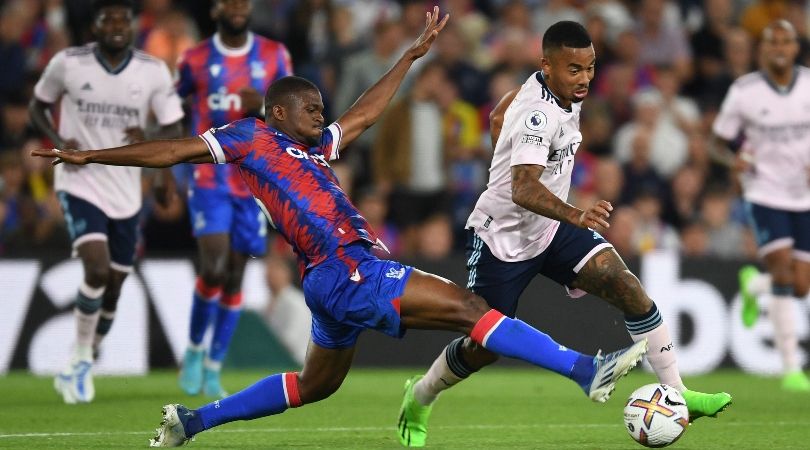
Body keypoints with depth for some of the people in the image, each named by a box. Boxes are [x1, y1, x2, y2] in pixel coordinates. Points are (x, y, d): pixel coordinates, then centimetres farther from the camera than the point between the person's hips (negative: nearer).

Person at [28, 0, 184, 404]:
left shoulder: (153, 71, -3)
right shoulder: (67, 63, -7)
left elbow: (174, 130, -1)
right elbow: (38, 106, 8)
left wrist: (149, 140, -24)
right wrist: (59, 141, -11)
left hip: (126, 192, 3)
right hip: (80, 184, -3)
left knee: (112, 287, 10)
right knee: (97, 269, -22)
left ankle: (79, 368, 32)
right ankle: (81, 361, -4)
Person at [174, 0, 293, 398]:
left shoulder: (274, 55, 3)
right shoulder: (195, 60, 0)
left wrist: (264, 106, -14)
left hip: (254, 182, 2)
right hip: (209, 180, -2)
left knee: (235, 276, 4)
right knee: (214, 267, -17)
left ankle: (213, 368, 14)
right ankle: (194, 350, 6)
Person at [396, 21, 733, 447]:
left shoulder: (551, 90, -3)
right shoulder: (539, 115, -30)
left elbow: (498, 117, 17)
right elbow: (523, 191, -44)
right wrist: (575, 216, -60)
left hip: (549, 228, 7)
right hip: (501, 236, -7)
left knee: (625, 284, -14)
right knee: (486, 347, 2)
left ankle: (676, 394, -14)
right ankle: (418, 399, 32)